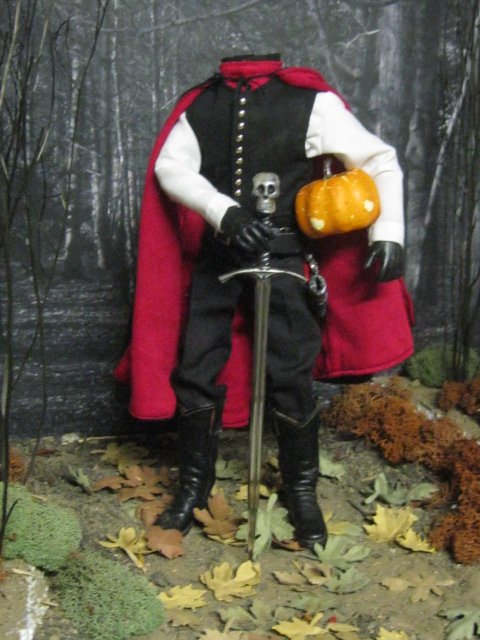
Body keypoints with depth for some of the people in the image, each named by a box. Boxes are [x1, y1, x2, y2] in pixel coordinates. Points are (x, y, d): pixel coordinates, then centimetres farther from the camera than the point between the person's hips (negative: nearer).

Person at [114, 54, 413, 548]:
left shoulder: (311, 101, -3)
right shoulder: (200, 104, 7)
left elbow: (379, 161, -1)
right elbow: (170, 165, -6)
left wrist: (387, 233, -11)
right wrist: (224, 210, -22)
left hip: (281, 253, -3)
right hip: (216, 253, 3)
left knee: (290, 378, -2)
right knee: (196, 372, 5)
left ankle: (302, 490, 19)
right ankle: (194, 484, 23)